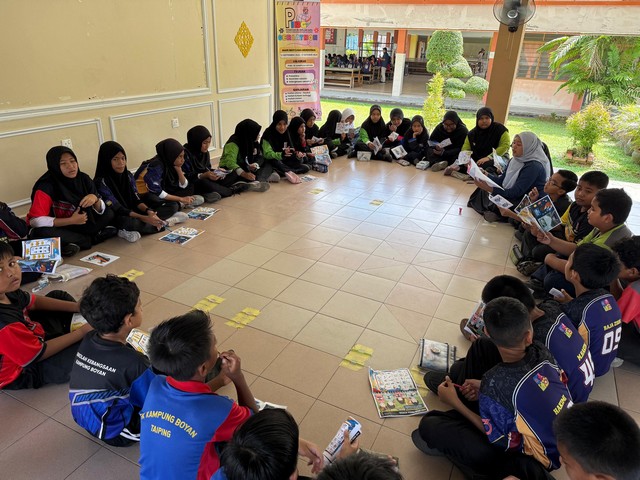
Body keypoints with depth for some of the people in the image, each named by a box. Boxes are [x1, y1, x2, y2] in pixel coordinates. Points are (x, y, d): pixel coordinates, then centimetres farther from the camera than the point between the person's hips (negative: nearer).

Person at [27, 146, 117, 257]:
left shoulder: (83, 179, -8)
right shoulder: (46, 186, -21)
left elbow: (100, 211, -2)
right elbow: (35, 220, -26)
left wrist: (95, 198, -25)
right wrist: (71, 220, -27)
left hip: (80, 226, 4)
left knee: (109, 213, -8)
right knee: (41, 233, -37)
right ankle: (93, 238, -20)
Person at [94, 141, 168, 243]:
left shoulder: (128, 175, 3)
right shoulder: (101, 182, -17)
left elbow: (136, 200, 2)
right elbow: (118, 209, -21)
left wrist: (149, 212, -20)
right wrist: (145, 218, -30)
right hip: (116, 218, -7)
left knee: (171, 207, -5)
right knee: (126, 221, -43)